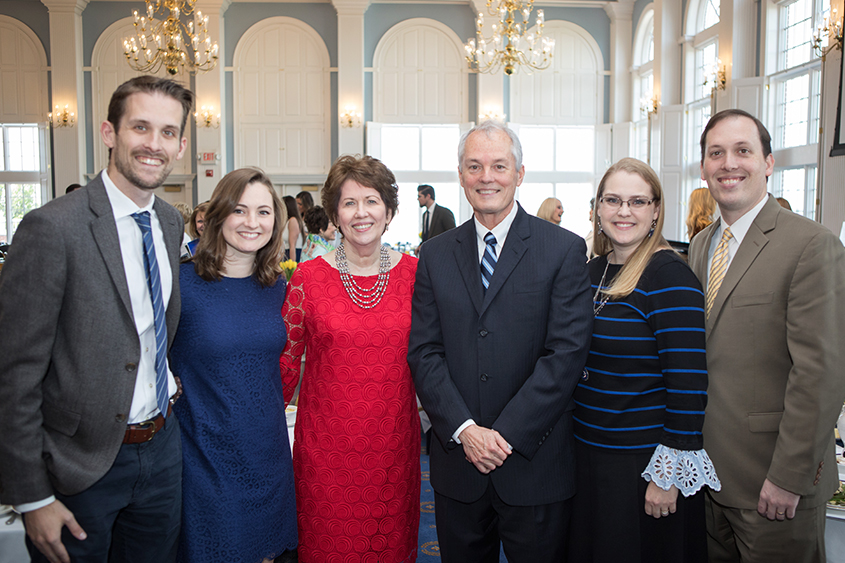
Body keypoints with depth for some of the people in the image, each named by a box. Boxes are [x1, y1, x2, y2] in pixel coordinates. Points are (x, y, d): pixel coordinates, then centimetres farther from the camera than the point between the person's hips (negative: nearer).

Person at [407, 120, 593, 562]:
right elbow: (424, 351, 1)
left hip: (535, 463, -2)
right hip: (457, 461, 3)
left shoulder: (564, 250, -4)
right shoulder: (436, 255, 5)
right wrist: (464, 429, -12)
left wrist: (506, 434, -14)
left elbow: (567, 352, -10)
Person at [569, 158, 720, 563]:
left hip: (642, 465, -7)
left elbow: (687, 384, -19)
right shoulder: (593, 271, 5)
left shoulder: (669, 277, -16)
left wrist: (668, 474, -18)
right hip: (587, 454, 7)